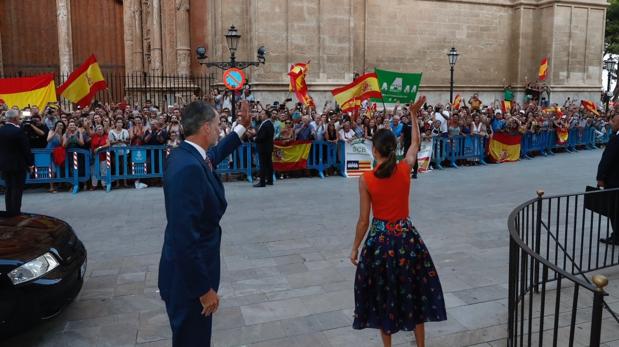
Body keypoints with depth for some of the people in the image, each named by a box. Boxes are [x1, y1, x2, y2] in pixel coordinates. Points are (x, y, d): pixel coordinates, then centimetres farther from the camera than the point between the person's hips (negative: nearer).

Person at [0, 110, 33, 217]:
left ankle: (9, 211, 19)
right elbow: (26, 149, -14)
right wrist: (30, 163, -4)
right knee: (17, 189, 2)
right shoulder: (18, 131, -17)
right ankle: (15, 212, 5)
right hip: (18, 164, -6)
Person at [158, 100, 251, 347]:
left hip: (190, 270, 9)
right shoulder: (188, 168, -29)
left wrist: (242, 127, 28)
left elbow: (214, 155, 27)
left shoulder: (187, 155, 1)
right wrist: (204, 288, -23)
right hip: (189, 276, -9)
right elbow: (185, 238, -30)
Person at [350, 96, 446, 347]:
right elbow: (415, 143, 14)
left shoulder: (366, 179, -14)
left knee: (383, 295, 15)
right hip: (407, 236, 2)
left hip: (380, 239, -2)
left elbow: (364, 220, -10)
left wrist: (355, 248, 2)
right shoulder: (405, 169, -7)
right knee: (414, 291, 17)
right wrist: (413, 114, 24)